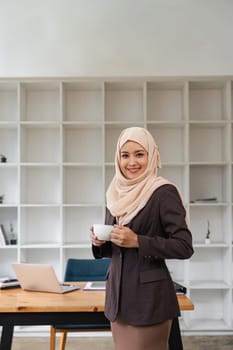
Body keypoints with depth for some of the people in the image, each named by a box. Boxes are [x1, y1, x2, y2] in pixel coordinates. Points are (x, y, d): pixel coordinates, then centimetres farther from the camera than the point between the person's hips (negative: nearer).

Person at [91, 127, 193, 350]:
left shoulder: (164, 193, -12)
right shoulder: (116, 194, 7)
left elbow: (184, 247, -14)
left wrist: (137, 241, -22)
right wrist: (99, 242, -6)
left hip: (150, 296, -6)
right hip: (118, 294, 6)